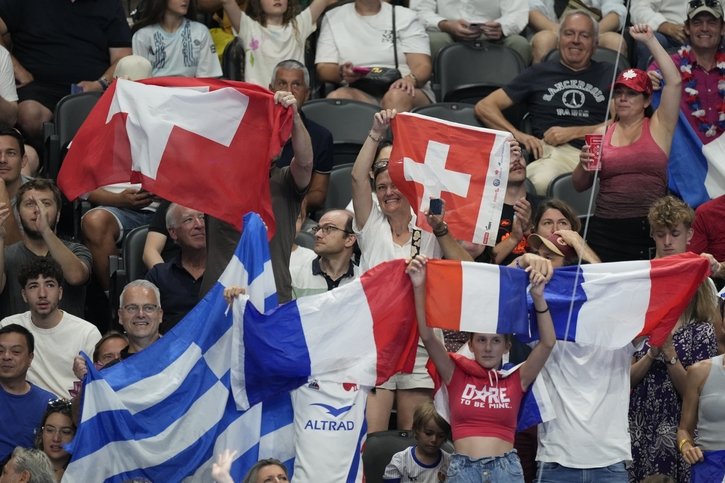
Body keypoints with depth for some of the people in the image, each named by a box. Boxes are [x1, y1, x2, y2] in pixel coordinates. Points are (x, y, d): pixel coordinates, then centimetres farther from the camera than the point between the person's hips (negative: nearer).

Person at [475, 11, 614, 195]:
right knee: (540, 182, -41)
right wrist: (518, 135, 2)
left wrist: (573, 132, 0)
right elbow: (484, 107, 20)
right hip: (553, 152, -2)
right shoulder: (539, 73, 24)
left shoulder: (608, 74, 25)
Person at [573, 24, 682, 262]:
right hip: (605, 229, 2)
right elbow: (580, 186, 15)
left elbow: (674, 82, -6)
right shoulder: (602, 132, 12)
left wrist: (650, 41, -4)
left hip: (649, 227, -2)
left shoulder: (658, 127, 6)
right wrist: (584, 165, -7)